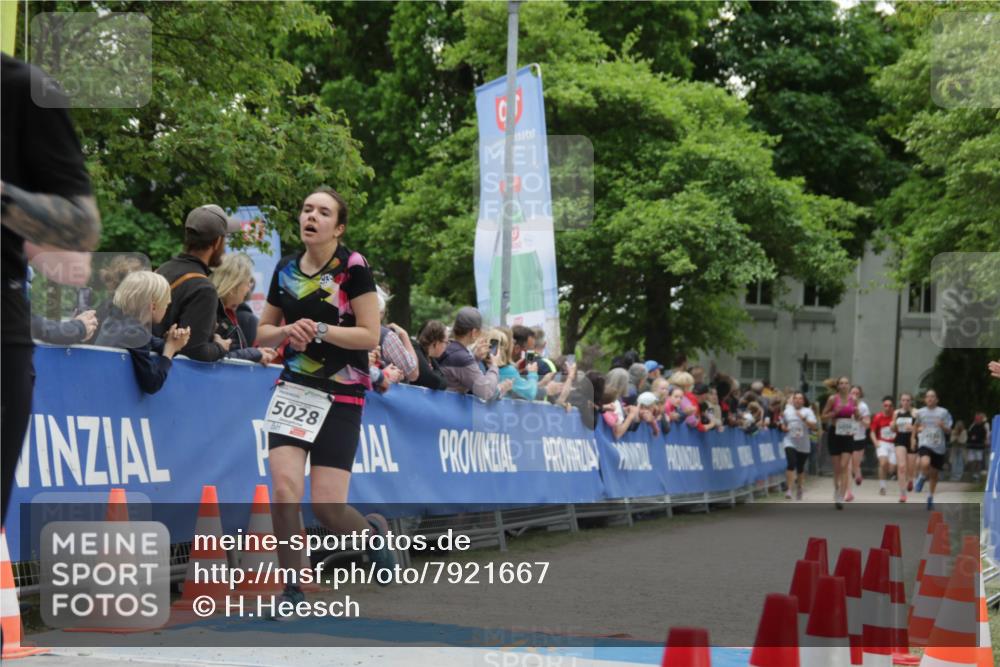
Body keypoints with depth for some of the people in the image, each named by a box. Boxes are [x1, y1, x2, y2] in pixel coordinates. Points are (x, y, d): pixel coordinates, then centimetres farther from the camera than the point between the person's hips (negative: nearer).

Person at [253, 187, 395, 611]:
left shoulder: (353, 267, -8)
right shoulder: (285, 269, 7)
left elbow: (370, 336, -11)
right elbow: (263, 332, 15)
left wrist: (320, 330, -22)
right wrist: (287, 330, -7)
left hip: (341, 397, -4)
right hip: (292, 388, 4)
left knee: (327, 509, -7)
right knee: (285, 489, -16)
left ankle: (372, 532, 29)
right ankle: (292, 589, 1)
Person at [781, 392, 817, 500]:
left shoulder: (807, 411, 1)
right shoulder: (787, 411, 8)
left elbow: (814, 426, -9)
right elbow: (783, 425, 20)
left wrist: (803, 418, -20)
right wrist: (783, 428, -3)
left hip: (803, 445, 0)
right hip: (790, 443, 0)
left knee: (800, 468, 8)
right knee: (791, 463, -20)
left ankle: (799, 489, 29)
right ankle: (788, 489, -19)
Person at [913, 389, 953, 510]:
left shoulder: (943, 412, 2)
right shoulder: (920, 412, 7)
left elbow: (948, 431, 2)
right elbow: (915, 427, 25)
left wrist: (943, 426, -17)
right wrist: (918, 429, 5)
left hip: (939, 447, 1)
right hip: (925, 444, -1)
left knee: (934, 473, 9)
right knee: (925, 464, -32)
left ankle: (930, 497, 29)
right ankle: (922, 477, 2)